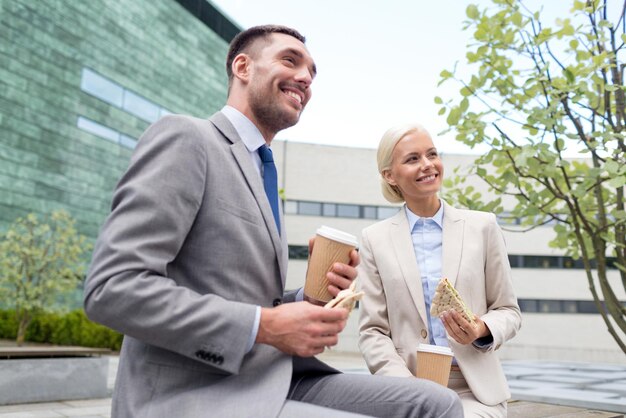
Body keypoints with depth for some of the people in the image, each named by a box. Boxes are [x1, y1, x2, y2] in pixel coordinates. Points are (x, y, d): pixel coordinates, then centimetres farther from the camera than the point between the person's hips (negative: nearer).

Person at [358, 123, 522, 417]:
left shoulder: (482, 226, 2)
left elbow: (508, 311, 8)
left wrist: (483, 332, -14)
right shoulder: (375, 239, 1)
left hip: (474, 390, 1)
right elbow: (372, 331, 0)